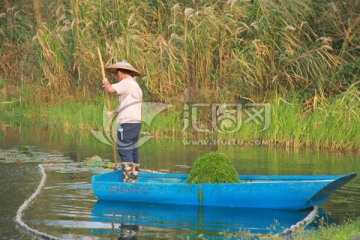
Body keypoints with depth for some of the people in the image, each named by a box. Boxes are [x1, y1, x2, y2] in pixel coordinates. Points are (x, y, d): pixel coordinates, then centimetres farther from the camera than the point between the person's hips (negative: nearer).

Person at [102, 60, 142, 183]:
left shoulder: (127, 83, -10)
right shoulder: (135, 85, 21)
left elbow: (111, 89, -22)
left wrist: (106, 82, -2)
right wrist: (114, 112, 28)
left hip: (127, 124, -10)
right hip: (136, 123, 10)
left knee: (125, 152, -8)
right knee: (133, 152, 10)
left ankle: (128, 181, -11)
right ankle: (133, 179, 13)